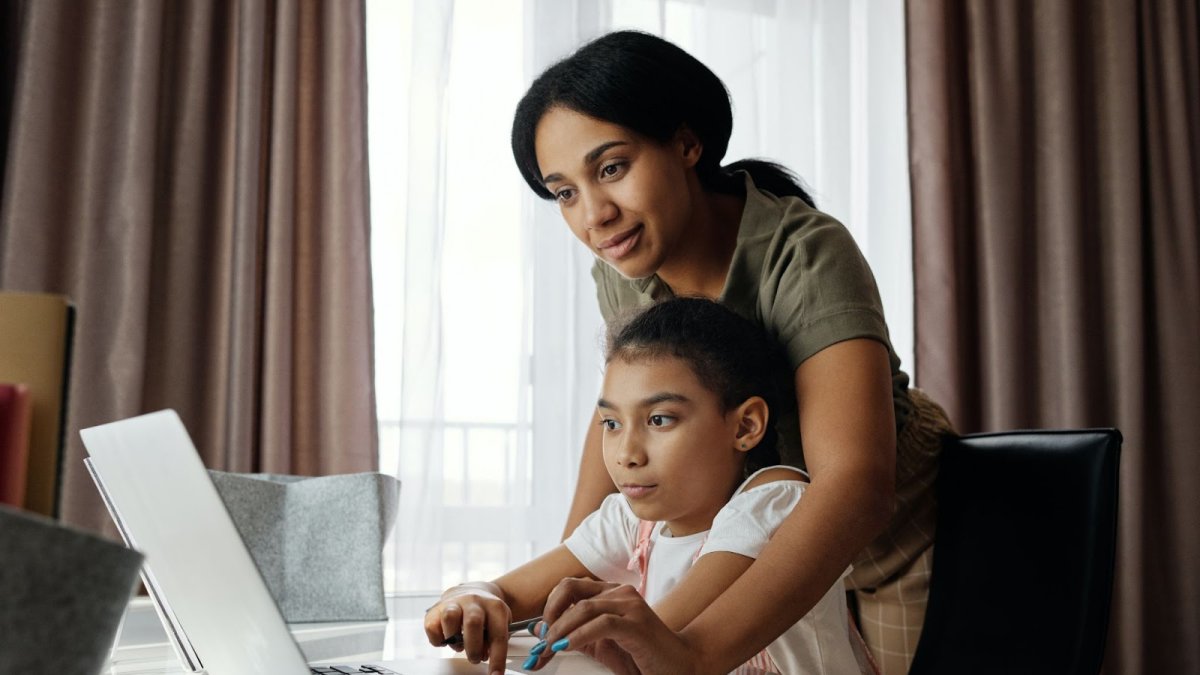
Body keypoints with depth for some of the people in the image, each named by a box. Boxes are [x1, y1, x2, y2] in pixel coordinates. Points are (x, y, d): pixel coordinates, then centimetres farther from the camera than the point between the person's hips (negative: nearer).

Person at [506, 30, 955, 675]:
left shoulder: (806, 258, -33)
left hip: (897, 533, -4)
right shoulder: (624, 271, -13)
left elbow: (856, 485, -44)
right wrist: (567, 579, -5)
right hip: (775, 545, 5)